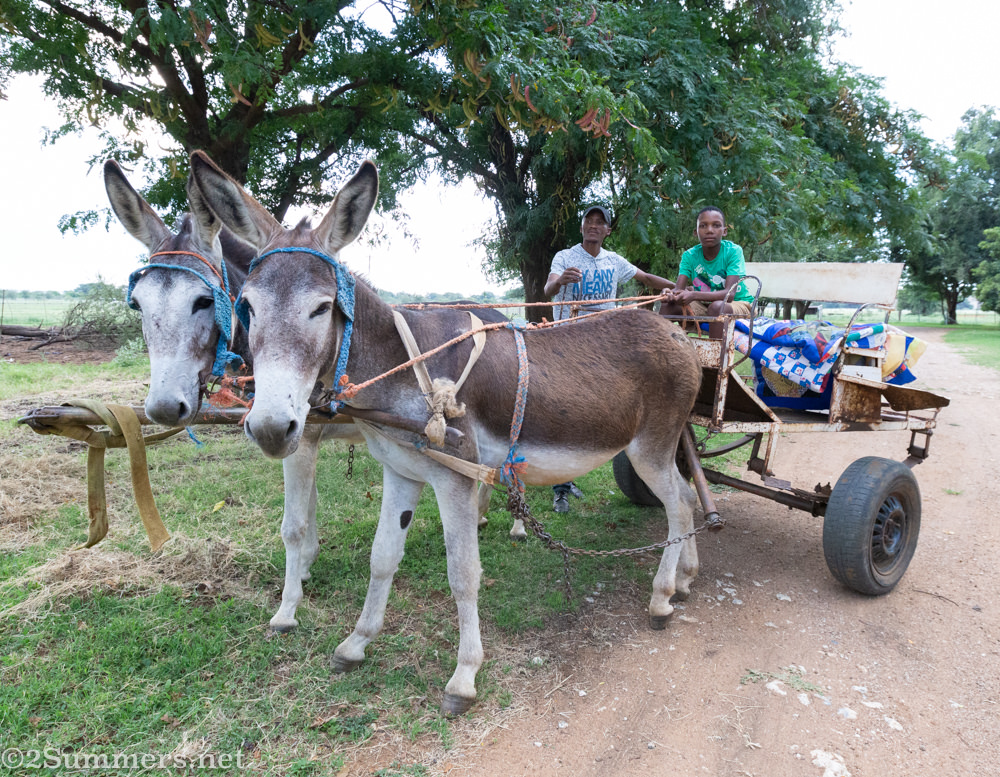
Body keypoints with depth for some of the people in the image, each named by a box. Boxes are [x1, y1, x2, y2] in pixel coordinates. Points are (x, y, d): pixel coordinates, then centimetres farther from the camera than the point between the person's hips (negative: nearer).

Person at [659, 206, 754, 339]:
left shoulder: (733, 251, -17)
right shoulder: (689, 255, -5)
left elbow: (729, 293, -28)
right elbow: (679, 288, -14)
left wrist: (694, 295, -43)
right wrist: (671, 294, -40)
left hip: (738, 303, -4)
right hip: (704, 305, 4)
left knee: (717, 306, -36)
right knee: (667, 305, -16)